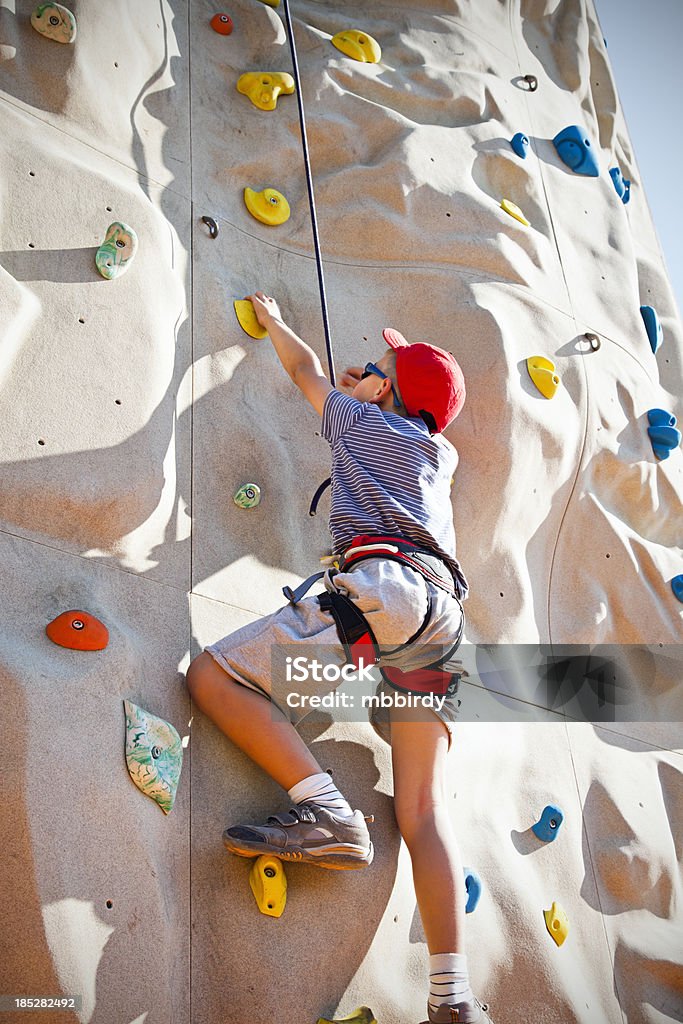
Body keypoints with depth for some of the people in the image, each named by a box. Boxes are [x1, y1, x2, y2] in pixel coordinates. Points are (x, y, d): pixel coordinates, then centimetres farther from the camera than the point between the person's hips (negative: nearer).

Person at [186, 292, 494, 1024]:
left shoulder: (362, 420, 18)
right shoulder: (442, 454, 30)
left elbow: (305, 370, 35)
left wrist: (271, 319, 52)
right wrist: (382, 380, 64)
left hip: (382, 588, -7)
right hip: (441, 616, 7)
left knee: (212, 674, -7)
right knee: (422, 810, 2)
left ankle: (326, 812, -18)